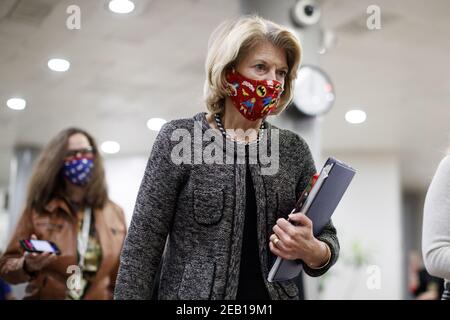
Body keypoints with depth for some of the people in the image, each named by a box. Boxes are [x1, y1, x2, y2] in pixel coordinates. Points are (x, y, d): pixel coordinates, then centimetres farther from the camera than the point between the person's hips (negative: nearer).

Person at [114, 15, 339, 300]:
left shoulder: (294, 150, -1)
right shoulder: (179, 138, -10)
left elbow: (327, 239, 4)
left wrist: (311, 251, -17)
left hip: (275, 293, 3)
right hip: (192, 293, -3)